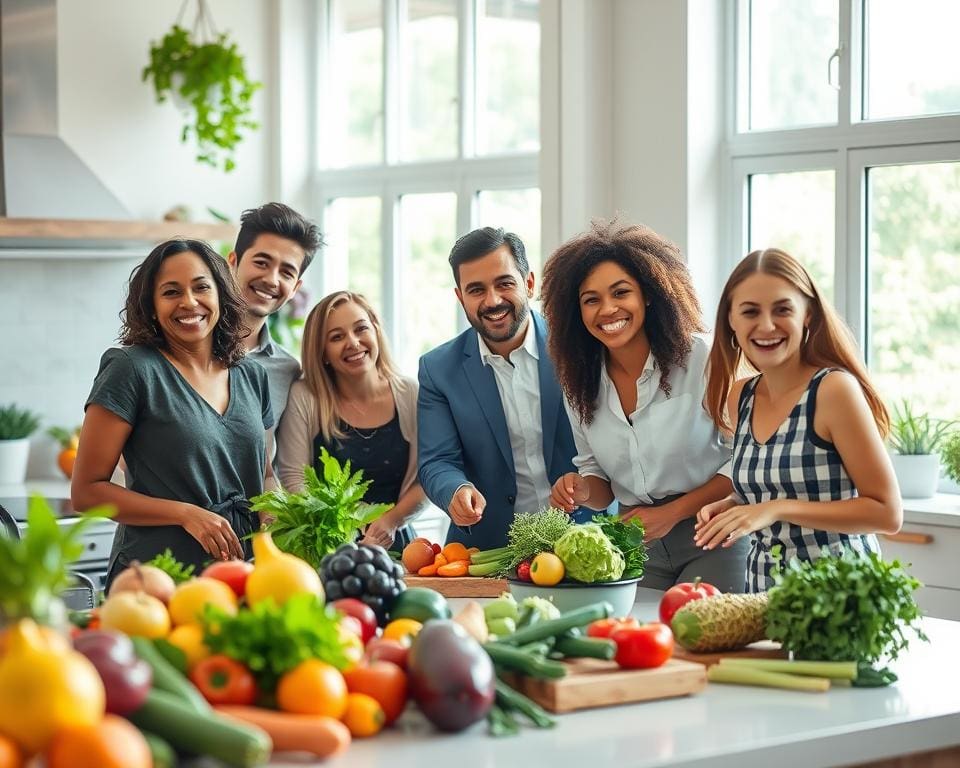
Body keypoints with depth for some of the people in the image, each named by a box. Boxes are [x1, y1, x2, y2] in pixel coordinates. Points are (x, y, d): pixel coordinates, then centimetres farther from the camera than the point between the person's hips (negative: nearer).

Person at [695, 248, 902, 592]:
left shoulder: (834, 389, -10)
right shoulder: (738, 397, 7)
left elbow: (887, 512, -11)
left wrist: (778, 510, -17)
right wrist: (732, 506, 2)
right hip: (763, 589, 5)